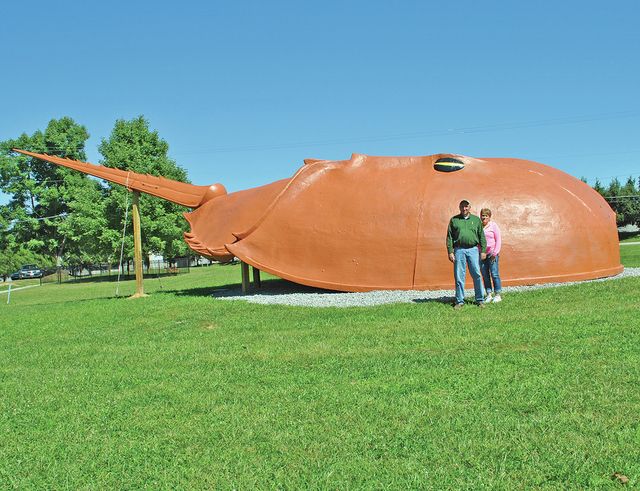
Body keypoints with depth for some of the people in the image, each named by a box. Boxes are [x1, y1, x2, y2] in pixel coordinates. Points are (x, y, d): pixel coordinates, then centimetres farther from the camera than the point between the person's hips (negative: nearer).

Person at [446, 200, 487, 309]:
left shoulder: (476, 220, 12)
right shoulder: (454, 220, 9)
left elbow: (481, 236, 10)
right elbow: (449, 237, 6)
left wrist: (483, 250, 2)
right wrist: (450, 252, -2)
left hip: (473, 249, 0)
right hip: (459, 250, 0)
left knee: (477, 275, -1)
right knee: (459, 277, 1)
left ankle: (480, 300, 9)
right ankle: (459, 301, 9)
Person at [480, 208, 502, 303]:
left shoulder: (493, 225, 2)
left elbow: (498, 240, -1)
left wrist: (495, 253, -8)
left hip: (492, 253, -3)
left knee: (494, 274, -5)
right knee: (485, 275, 3)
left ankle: (498, 295, 1)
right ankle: (489, 295, 9)